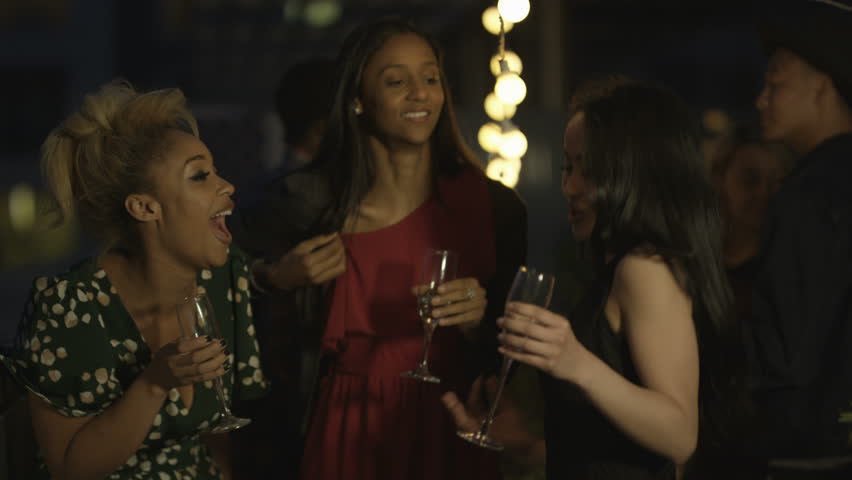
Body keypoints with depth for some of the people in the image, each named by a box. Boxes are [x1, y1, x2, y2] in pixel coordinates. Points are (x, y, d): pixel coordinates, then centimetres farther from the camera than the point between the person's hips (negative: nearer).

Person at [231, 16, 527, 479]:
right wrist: (278, 279, -8)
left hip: (447, 432, 1)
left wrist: (476, 321, -18)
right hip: (349, 436, 0)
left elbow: (509, 351, 2)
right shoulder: (314, 202, -8)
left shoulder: (493, 206, -7)